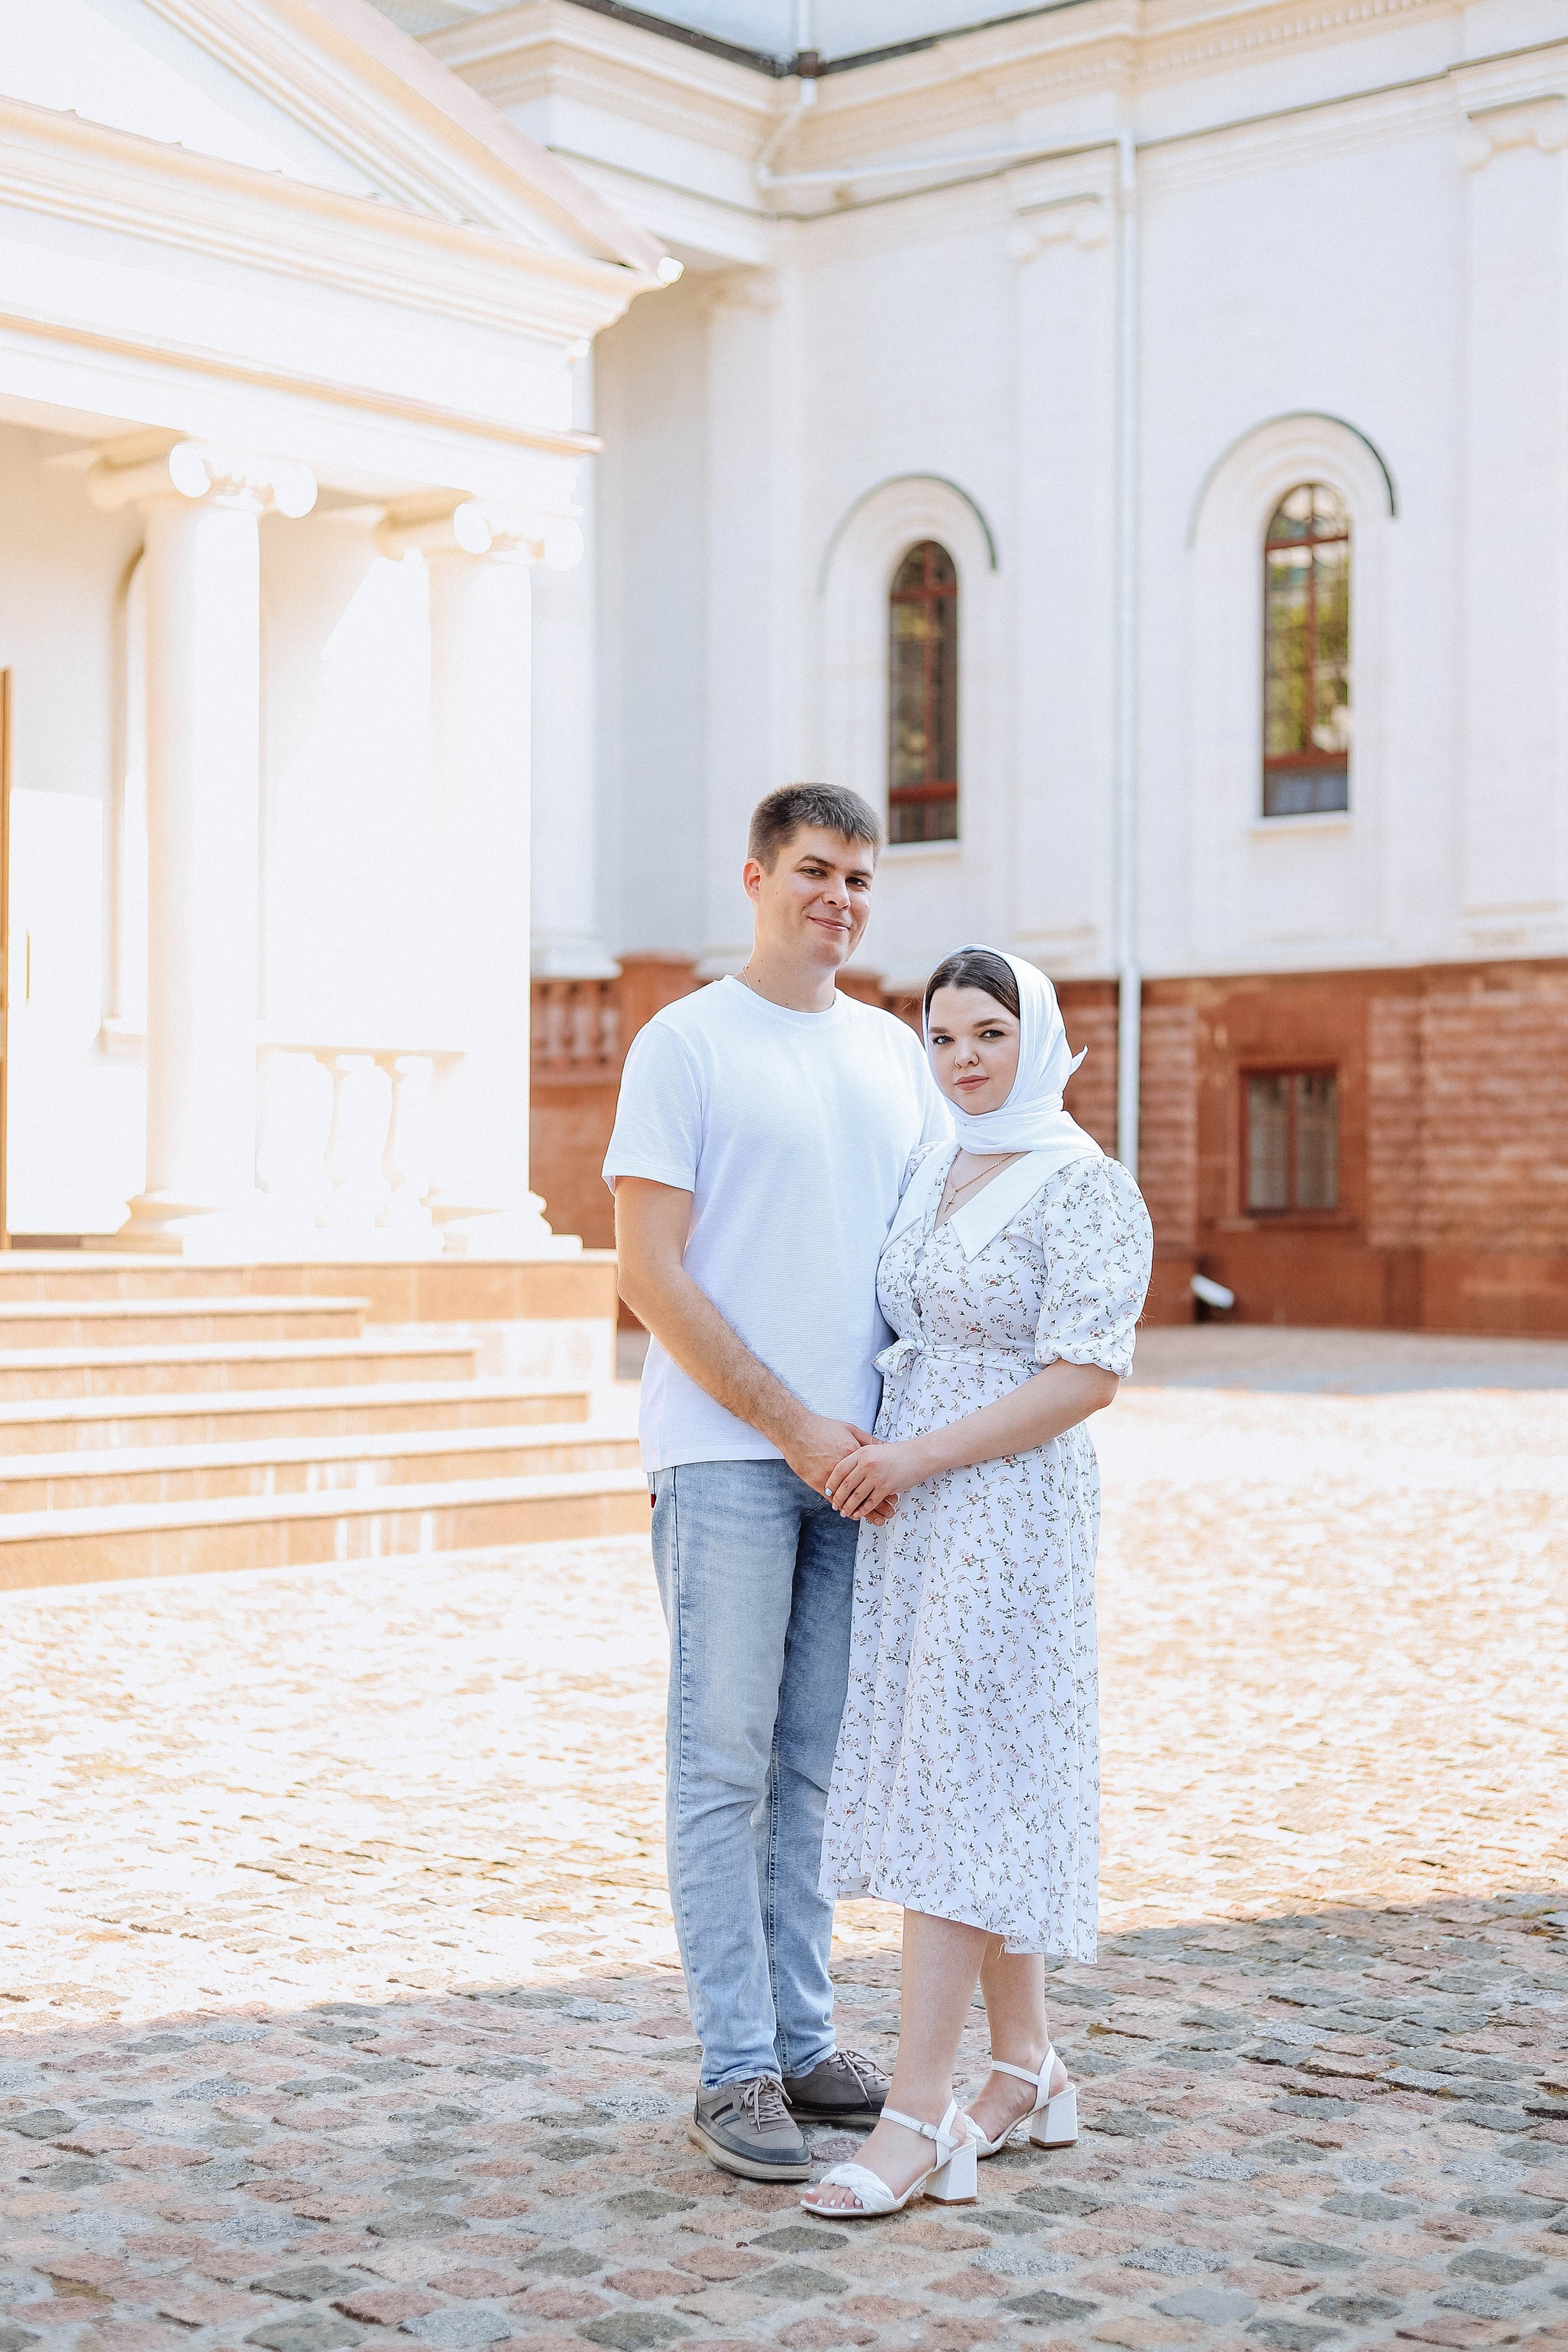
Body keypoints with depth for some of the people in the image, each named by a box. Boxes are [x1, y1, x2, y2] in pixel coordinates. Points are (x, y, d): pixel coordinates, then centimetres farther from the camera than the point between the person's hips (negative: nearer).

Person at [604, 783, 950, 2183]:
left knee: (814, 1767, 11)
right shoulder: (684, 1044, -3)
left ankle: (804, 2042, 20)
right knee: (726, 1765, -2)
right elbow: (649, 1271, -8)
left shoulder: (897, 1053, 15)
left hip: (860, 1460, 5)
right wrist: (792, 1425, -12)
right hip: (727, 1460, -5)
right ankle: (736, 2073, 3)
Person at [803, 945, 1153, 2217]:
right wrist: (866, 1460, 6)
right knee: (989, 1790, 12)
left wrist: (919, 1456, -18)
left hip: (1011, 1511, -8)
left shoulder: (1085, 1184, -10)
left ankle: (919, 2114, -8)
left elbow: (1084, 1376, -17)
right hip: (913, 1509, 8)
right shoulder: (933, 1170, 13)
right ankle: (1028, 2069, 23)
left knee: (953, 1792, -10)